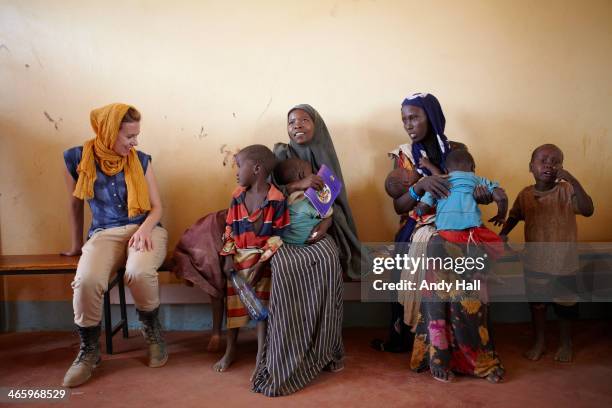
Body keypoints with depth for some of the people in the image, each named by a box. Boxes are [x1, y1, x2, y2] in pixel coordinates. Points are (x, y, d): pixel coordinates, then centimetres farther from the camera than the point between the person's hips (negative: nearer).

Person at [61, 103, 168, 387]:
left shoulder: (140, 160, 3)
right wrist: (77, 245, 22)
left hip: (145, 230, 0)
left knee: (139, 272, -34)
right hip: (104, 233, 0)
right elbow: (76, 205, 14)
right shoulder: (77, 158, 1)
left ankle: (152, 330, -2)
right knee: (86, 281, -31)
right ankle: (89, 350, -4)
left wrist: (144, 229, -16)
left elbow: (156, 207, 5)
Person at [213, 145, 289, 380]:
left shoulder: (277, 200, -15)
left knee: (261, 303, -3)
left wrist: (260, 265, -19)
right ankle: (230, 350, 21)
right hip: (238, 256, 5)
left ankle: (261, 352, 8)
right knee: (233, 301, 5)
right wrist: (229, 259, -4)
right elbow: (230, 229, 5)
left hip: (262, 259, -5)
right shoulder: (238, 196, 3)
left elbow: (277, 236, -15)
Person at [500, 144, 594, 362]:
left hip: (563, 262, -2)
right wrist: (503, 233, -4)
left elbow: (587, 210, -30)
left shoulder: (566, 190, -15)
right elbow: (515, 216, 11)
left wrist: (573, 180, -38)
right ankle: (539, 342, 36)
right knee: (537, 304, 16)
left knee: (565, 306, 15)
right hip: (535, 262, 3)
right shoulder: (525, 194, -4)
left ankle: (565, 343, 38)